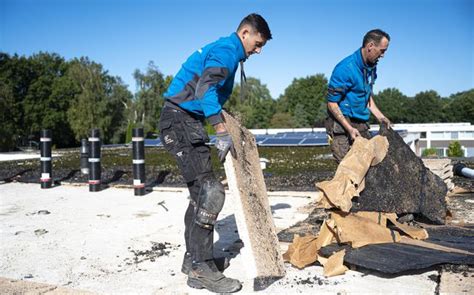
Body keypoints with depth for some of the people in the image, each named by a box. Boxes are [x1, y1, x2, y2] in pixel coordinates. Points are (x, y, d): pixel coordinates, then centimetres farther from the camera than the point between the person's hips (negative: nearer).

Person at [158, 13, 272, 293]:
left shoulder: (224, 50, 23)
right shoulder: (226, 50, -8)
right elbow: (205, 89, -25)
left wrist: (227, 123, 23)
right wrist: (222, 132, -28)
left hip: (187, 123, 11)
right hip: (180, 121, -11)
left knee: (201, 192, 12)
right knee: (211, 190, -15)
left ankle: (193, 259, 21)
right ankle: (202, 269, -9)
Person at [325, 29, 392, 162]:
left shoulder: (371, 67, 8)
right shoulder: (345, 68, -19)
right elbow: (332, 103, -17)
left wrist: (380, 117, 11)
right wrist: (349, 128, -21)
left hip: (361, 124, 8)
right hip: (341, 124, -8)